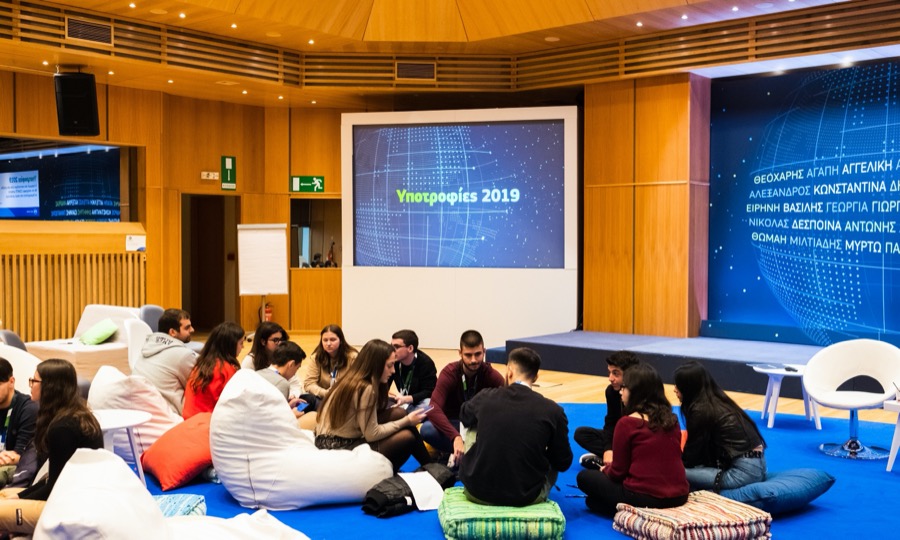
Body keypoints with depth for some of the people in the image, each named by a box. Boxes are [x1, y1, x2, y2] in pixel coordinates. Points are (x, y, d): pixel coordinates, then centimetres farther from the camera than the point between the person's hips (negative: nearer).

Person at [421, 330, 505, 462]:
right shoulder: (449, 373, -17)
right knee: (427, 429, -33)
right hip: (454, 425, -1)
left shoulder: (492, 376, -12)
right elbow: (434, 409, -31)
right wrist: (456, 436, -47)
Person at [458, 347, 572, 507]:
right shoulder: (552, 411, -10)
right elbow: (563, 463, 2)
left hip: (477, 492, 1)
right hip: (526, 496, 0)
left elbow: (464, 415, 21)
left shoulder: (486, 397, -5)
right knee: (554, 462, 28)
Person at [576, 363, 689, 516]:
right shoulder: (672, 420, 6)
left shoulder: (627, 423, -11)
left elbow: (618, 472, -4)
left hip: (643, 498, -7)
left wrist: (604, 470, 20)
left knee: (585, 477, 14)